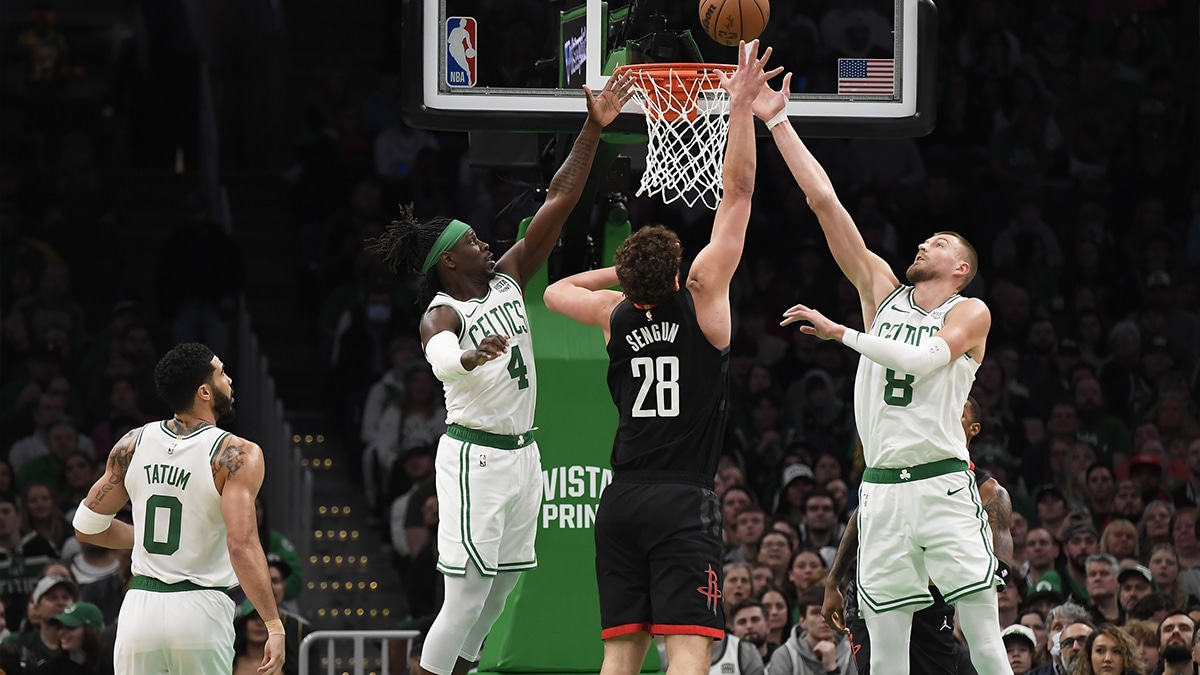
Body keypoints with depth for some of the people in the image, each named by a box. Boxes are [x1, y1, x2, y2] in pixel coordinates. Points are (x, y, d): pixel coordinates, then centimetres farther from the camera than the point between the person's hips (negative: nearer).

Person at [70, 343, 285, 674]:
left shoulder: (133, 444, 6)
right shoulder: (237, 456, -9)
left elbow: (86, 527, 12)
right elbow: (242, 547, -20)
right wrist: (275, 626, -18)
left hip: (140, 609, 4)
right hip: (200, 611, -4)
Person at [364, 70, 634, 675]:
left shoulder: (507, 280, 7)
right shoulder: (441, 316, -14)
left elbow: (558, 203, 4)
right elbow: (441, 357, -39)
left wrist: (593, 130, -3)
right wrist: (472, 357, -62)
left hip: (521, 452, 8)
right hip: (474, 458, -8)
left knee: (497, 593, 10)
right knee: (466, 599, -11)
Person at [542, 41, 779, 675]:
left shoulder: (616, 315, 7)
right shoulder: (702, 296, -5)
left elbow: (556, 291, 30)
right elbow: (737, 194, -4)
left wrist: (627, 268, 26)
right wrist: (741, 105, -1)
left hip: (621, 501, 5)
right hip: (683, 502, -5)